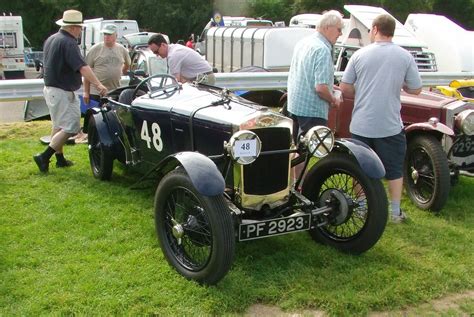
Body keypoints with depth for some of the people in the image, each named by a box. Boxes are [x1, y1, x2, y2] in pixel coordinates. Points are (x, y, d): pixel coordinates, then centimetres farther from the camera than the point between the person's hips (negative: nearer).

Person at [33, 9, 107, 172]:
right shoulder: (68, 42, -19)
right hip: (62, 92, -11)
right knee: (70, 127, -8)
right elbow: (82, 67, -31)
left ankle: (60, 158, 26)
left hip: (51, 88, 11)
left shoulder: (51, 39, 11)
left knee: (59, 125, 19)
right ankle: (44, 156, -8)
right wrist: (98, 84, -38)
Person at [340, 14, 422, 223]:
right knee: (394, 170, 13)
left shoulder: (360, 54, -3)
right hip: (390, 126, -1)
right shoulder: (405, 56, -5)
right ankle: (396, 212, 19)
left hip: (361, 125, 1)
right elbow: (415, 90, -1)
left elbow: (345, 89, -2)